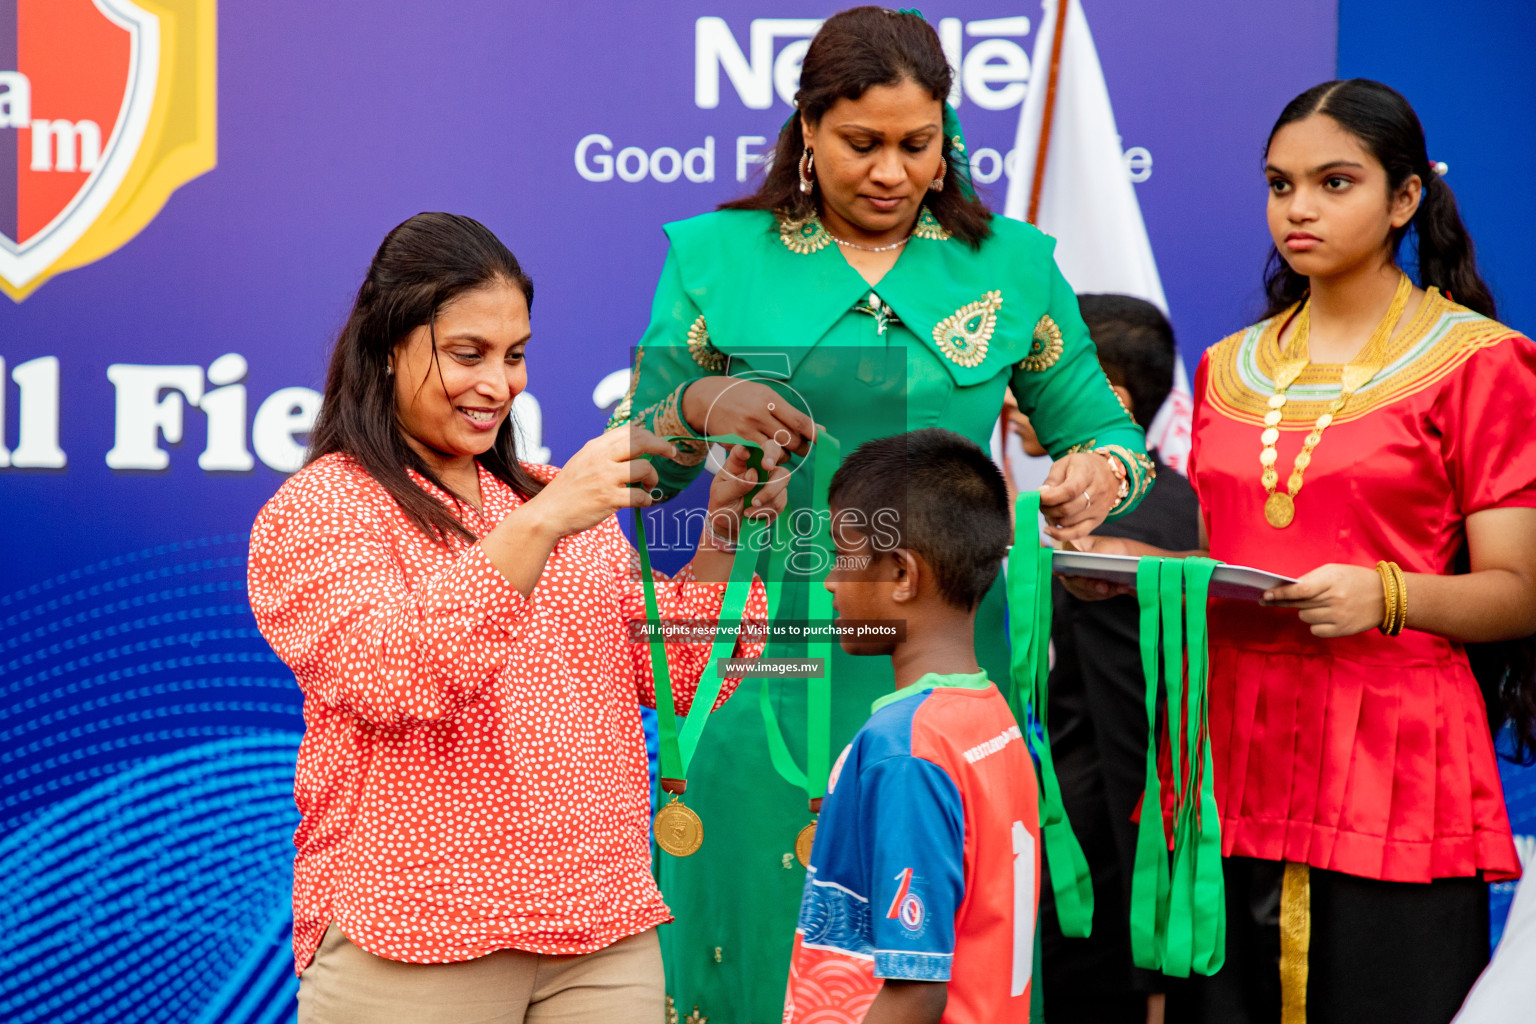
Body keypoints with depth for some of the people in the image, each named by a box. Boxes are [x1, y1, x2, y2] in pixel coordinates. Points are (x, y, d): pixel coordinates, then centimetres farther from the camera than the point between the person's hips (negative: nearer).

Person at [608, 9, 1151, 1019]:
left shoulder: (1011, 265, 10)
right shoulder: (716, 257, 7)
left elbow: (1098, 426, 14)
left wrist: (1102, 470, -9)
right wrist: (699, 405, -11)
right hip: (769, 668, -1)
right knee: (768, 932, 1)